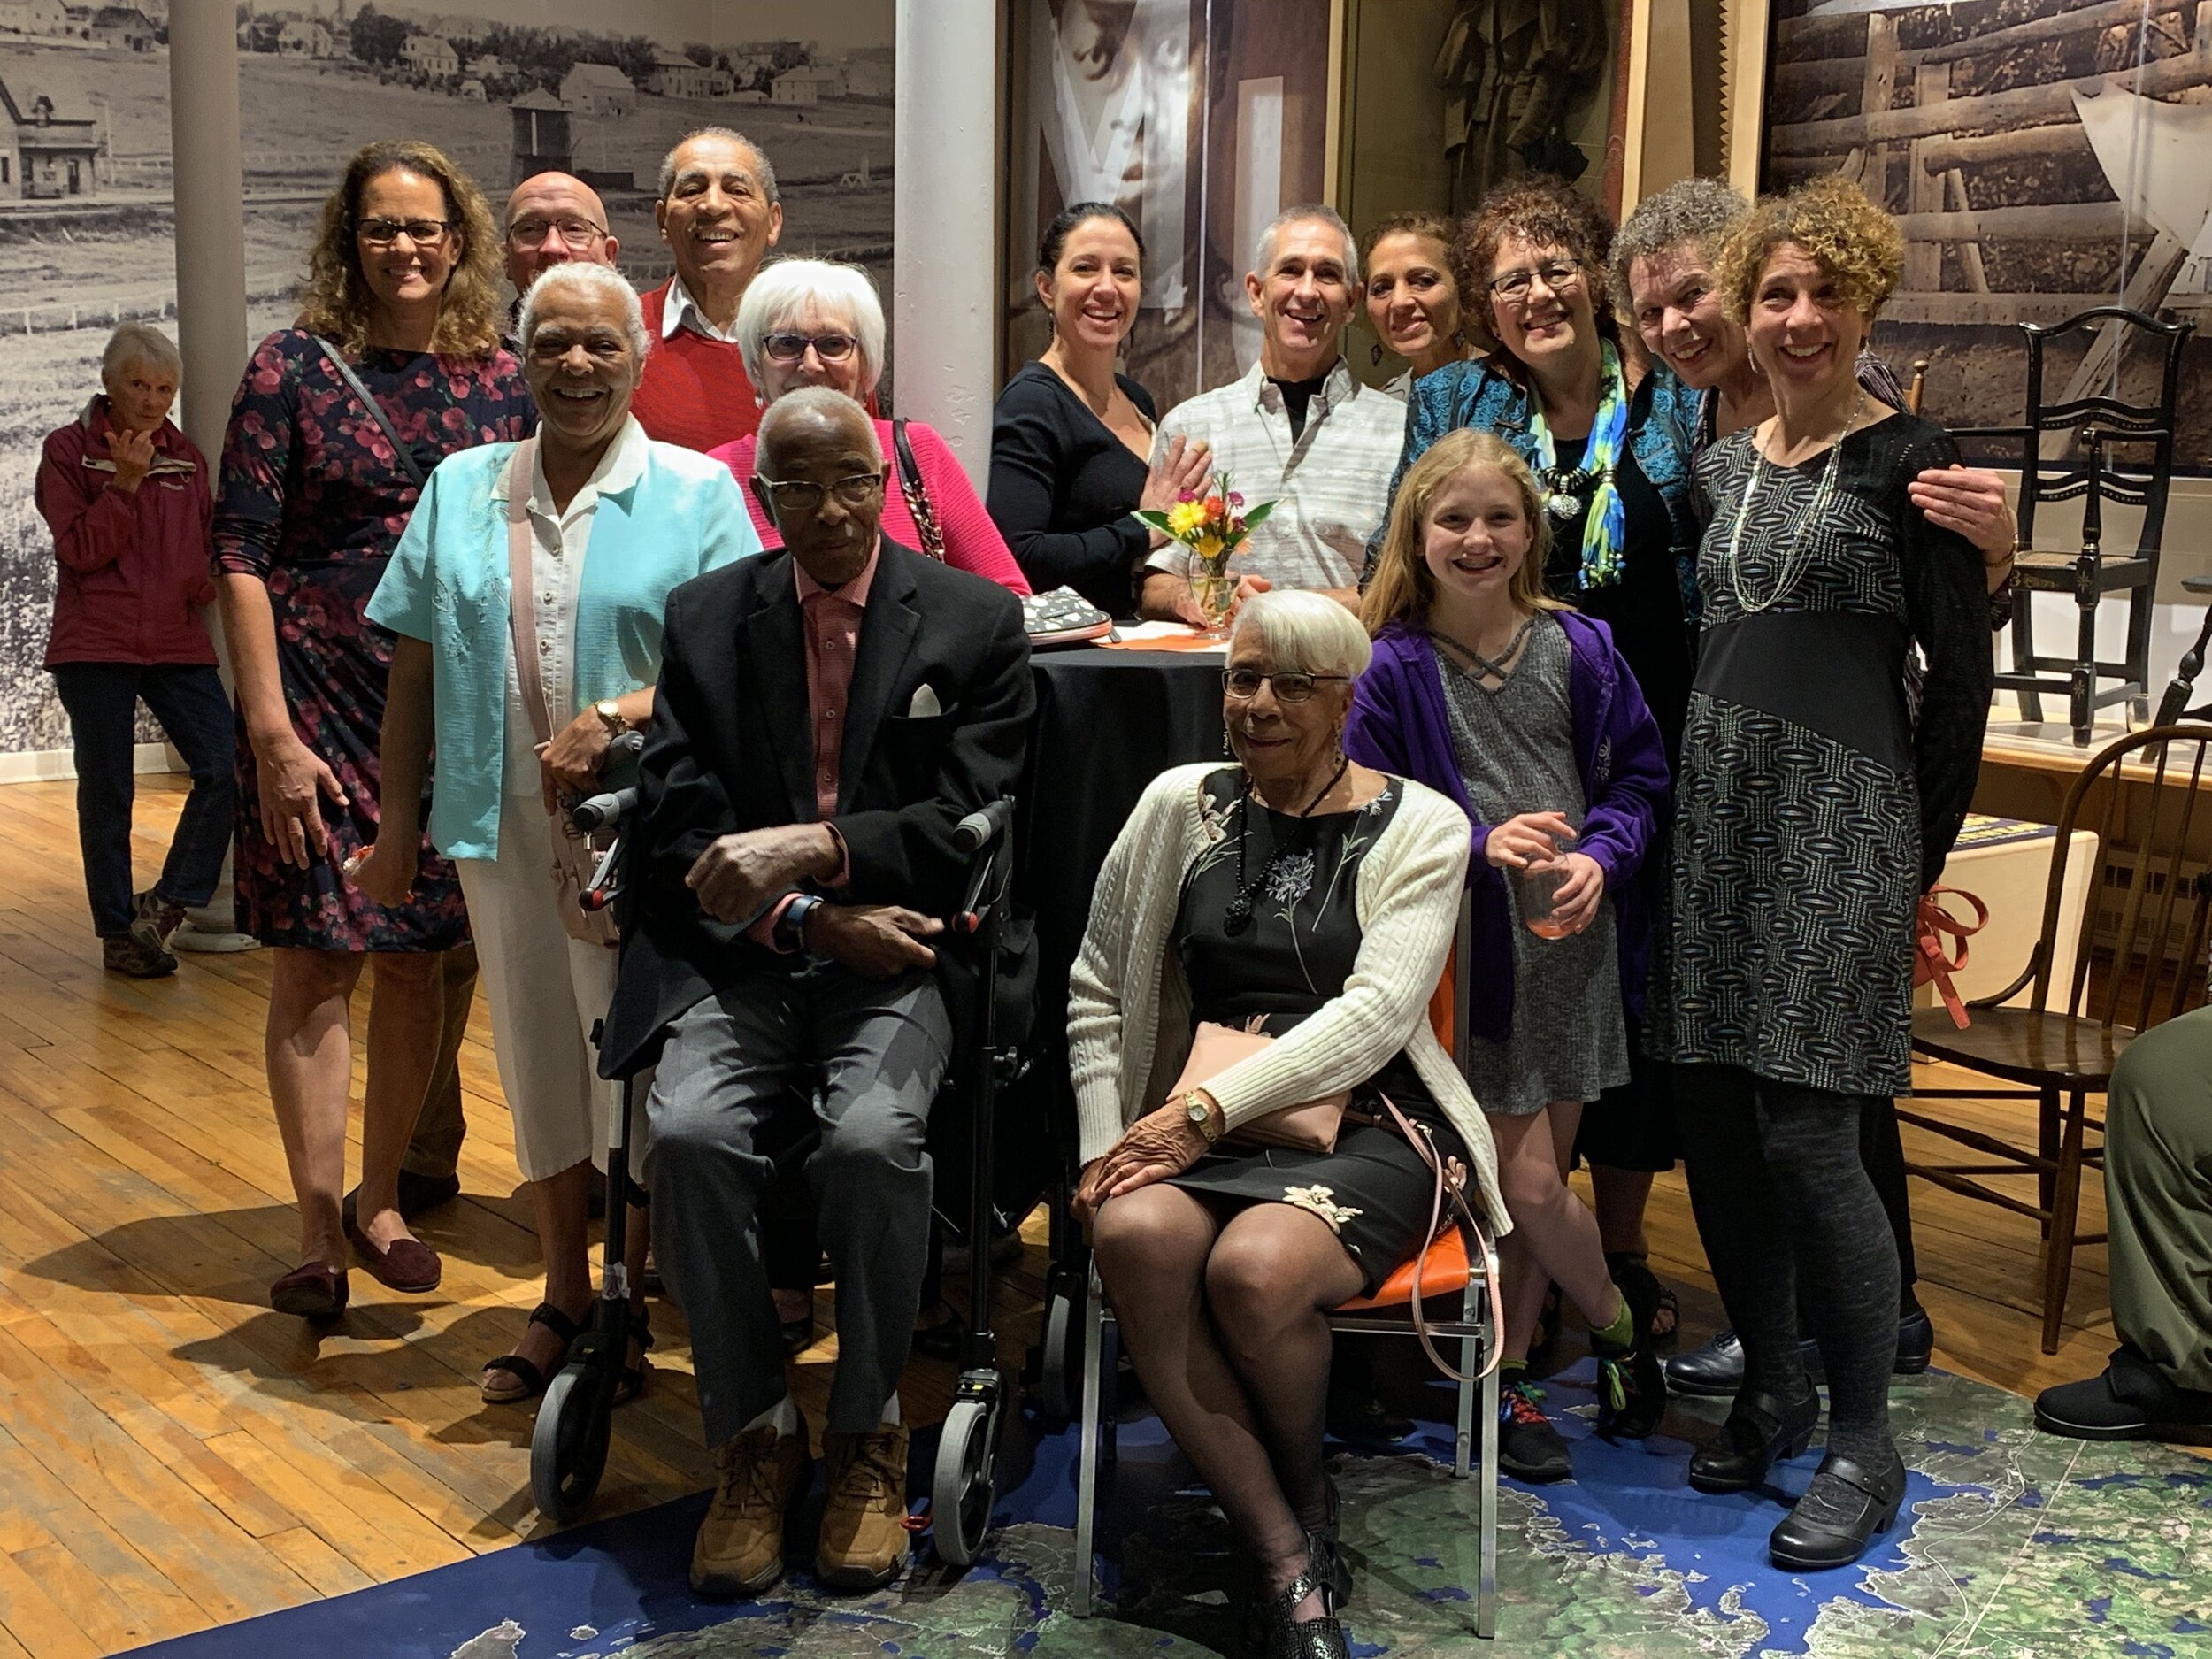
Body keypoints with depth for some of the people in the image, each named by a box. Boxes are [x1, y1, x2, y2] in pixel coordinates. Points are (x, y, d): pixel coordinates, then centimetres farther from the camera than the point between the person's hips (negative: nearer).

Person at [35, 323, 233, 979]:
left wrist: (207, 582, -1)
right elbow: (79, 549, -8)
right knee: (107, 793, 4)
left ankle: (168, 902, 4)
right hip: (95, 647, -3)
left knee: (225, 766, -12)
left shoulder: (186, 457, 11)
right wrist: (125, 482, -17)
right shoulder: (68, 449, 0)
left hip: (178, 643, 4)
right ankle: (119, 934, 14)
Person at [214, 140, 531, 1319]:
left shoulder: (498, 381, 6)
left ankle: (379, 1199, 24)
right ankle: (317, 1232, 9)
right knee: (315, 959, 0)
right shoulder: (292, 368, -3)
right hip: (321, 699, -3)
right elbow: (241, 557, -6)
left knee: (414, 956, 9)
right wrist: (272, 734, -13)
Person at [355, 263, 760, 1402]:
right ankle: (562, 1299, 25)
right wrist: (397, 826, 9)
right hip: (501, 823, 4)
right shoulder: (461, 489, 10)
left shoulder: (696, 494, 0)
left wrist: (616, 720, -21)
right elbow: (416, 672, 11)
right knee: (535, 1056, 12)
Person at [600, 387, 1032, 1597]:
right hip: (739, 955, 2)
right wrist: (811, 920, -11)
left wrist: (816, 845, -18)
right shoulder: (704, 617, 9)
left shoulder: (974, 620, 3)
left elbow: (974, 822, -4)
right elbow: (674, 828, 3)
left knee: (872, 1139, -31)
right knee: (687, 1132, -27)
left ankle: (867, 1435, -6)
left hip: (900, 959, -2)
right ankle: (752, 1437, -6)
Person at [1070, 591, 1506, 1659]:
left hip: (1365, 1127, -2)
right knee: (1135, 1235, -33)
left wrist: (1208, 1108, -18)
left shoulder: (1420, 827, 5)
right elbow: (1098, 992, 13)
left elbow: (1375, 1012, -8)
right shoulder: (1180, 806, 12)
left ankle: (1307, 1493, 1)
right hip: (1193, 1123, 3)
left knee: (1254, 1268, -34)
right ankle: (1287, 1562, -20)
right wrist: (1104, 1147, -2)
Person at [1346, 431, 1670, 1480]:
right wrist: (1481, 842, -19)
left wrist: (1600, 856, -11)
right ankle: (1621, 1323, 27)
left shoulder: (1578, 650, 3)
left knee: (1533, 1176, 10)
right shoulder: (1391, 669, -6)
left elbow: (1639, 776, 8)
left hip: (1571, 942, 3)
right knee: (1526, 1181, -2)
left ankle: (1506, 1382, 26)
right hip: (1465, 950, -3)